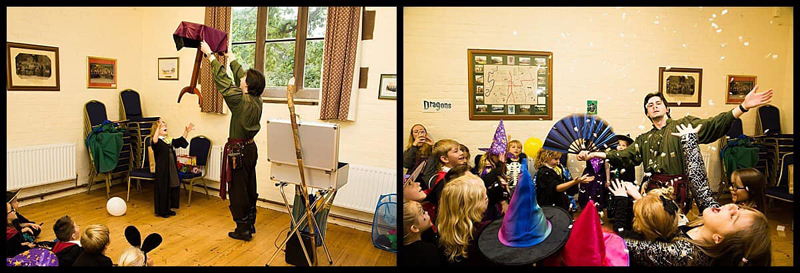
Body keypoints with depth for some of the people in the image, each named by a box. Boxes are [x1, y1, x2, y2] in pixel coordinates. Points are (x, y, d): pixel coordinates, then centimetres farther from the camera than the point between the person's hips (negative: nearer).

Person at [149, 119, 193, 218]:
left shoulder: (169, 140, 13)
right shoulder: (157, 141, -11)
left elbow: (181, 141, 21)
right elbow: (154, 141, -35)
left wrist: (186, 131, 10)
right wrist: (158, 127, -45)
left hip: (172, 169, 8)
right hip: (162, 170, -8)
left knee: (173, 188, 14)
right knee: (162, 189, 1)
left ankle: (167, 209, 28)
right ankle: (161, 211, 14)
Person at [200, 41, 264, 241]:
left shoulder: (241, 101, -19)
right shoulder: (257, 101, 3)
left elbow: (223, 80, -15)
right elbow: (239, 76, 15)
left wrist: (210, 55, -6)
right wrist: (230, 57, 26)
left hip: (238, 150, -8)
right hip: (250, 148, 8)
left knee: (238, 190, 2)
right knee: (249, 188, 15)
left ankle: (242, 230, 10)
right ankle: (250, 225, 26)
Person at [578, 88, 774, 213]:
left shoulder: (684, 125, 8)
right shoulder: (644, 139, 18)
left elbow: (713, 126, -5)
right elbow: (625, 156, 11)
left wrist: (743, 106, -18)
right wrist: (594, 154, 2)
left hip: (677, 188, -3)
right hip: (651, 188, 3)